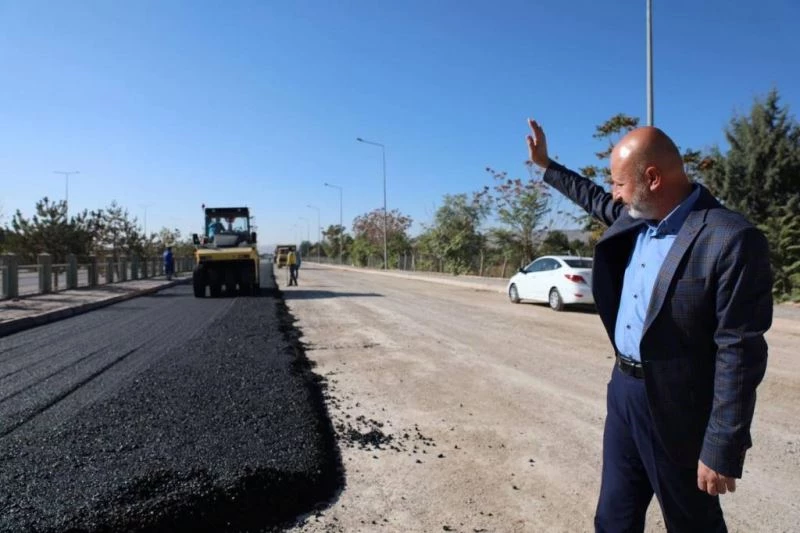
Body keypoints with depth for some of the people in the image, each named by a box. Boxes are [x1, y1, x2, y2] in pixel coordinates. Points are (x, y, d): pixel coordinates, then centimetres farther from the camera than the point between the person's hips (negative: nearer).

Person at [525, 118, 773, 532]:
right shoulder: (634, 218, 2)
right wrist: (546, 164, 31)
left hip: (678, 412, -7)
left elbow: (739, 352, -21)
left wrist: (721, 449, -19)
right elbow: (598, 202, 26)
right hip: (623, 390, 7)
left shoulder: (732, 240, -22)